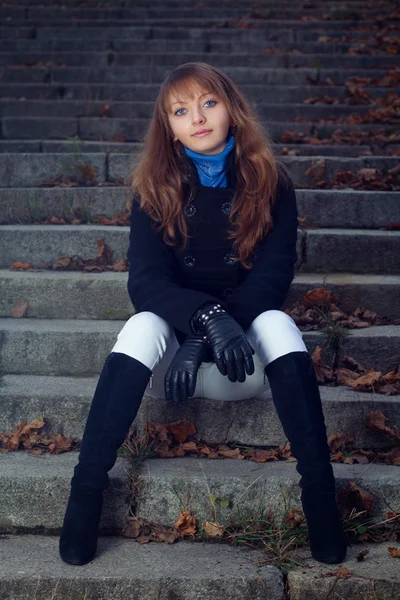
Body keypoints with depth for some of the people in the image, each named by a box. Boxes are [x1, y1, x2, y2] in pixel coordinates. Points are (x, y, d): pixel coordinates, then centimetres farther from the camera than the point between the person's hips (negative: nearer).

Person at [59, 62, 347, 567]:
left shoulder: (270, 184, -4)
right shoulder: (155, 189, -2)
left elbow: (273, 277, -12)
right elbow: (144, 281, -13)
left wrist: (198, 345, -25)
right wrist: (210, 317, -34)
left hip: (244, 356, 0)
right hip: (172, 349, 0)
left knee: (277, 322, -31)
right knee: (143, 325, -31)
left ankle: (320, 491, -32)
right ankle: (86, 489, -31)